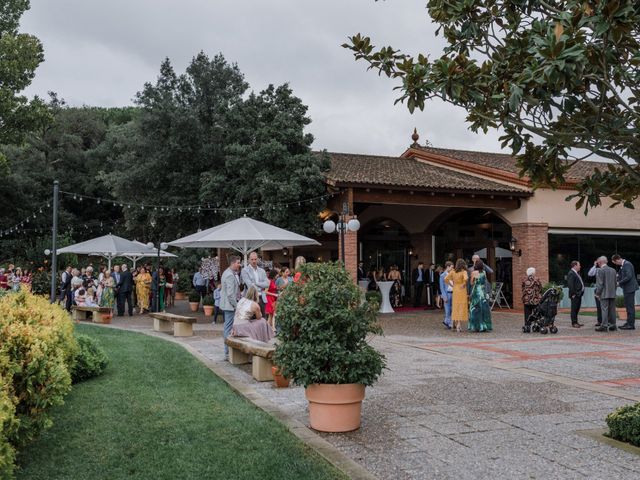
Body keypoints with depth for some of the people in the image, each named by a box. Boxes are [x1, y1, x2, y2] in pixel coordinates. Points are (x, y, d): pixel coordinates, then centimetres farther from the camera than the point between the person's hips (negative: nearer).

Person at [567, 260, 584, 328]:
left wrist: (581, 292, 16)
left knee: (577, 309, 14)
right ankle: (574, 323, -2)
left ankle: (576, 321, 21)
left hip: (579, 294, 10)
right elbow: (570, 284, -20)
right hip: (575, 295, -10)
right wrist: (573, 294, -21)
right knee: (574, 309, -5)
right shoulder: (571, 273, -14)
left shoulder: (576, 273, 18)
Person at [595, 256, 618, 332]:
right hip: (612, 294, 7)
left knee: (604, 310, -8)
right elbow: (615, 283, 15)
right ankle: (612, 325, 15)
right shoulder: (613, 270, 12)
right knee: (612, 310, 11)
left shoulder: (600, 270, -10)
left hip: (604, 294, -7)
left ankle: (604, 326, -11)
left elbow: (600, 283, -13)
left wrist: (597, 293, -6)